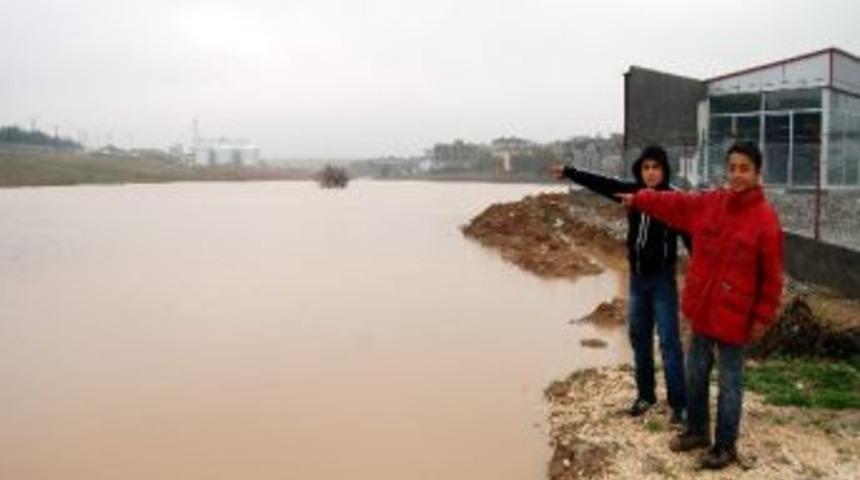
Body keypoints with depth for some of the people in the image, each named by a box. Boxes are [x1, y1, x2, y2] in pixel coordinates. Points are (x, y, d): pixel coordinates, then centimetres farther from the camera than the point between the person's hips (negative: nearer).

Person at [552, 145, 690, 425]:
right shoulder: (632, 192, 0)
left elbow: (690, 236, -19)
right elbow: (601, 184, 9)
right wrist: (569, 173, 13)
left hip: (662, 278, -6)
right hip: (637, 277, 6)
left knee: (669, 341, -4)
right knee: (638, 337, 14)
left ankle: (678, 404, 2)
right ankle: (645, 394, 28)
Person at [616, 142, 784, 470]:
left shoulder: (765, 219, -16)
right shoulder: (708, 203, 0)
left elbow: (772, 275, -13)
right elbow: (674, 204, 16)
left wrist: (762, 318, -11)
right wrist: (637, 200, 22)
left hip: (734, 314, -6)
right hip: (702, 308, 6)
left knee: (729, 381, 7)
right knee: (696, 373, 18)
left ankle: (725, 446, 23)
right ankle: (697, 431, 37)